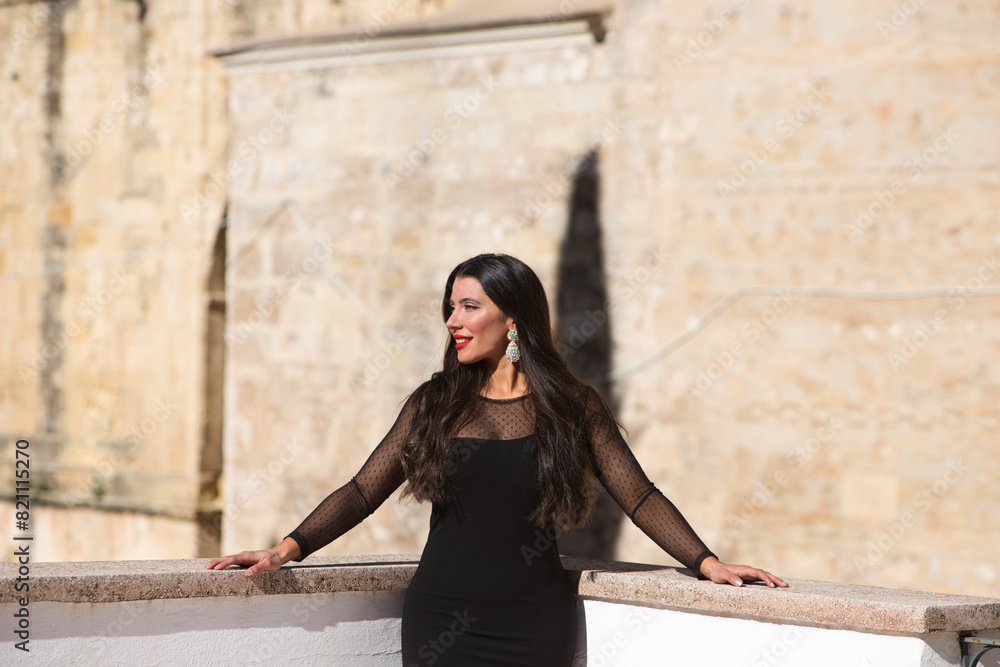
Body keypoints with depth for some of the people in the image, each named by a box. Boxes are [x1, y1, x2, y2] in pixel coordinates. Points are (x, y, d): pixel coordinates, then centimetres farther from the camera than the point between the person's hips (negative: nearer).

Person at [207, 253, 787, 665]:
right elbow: (364, 492, 4)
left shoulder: (574, 406, 3)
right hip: (440, 617, 1)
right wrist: (291, 548, -8)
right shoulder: (435, 402, 6)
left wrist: (706, 561, -8)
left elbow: (639, 496, 2)